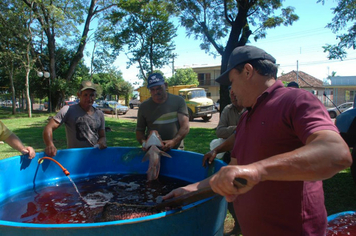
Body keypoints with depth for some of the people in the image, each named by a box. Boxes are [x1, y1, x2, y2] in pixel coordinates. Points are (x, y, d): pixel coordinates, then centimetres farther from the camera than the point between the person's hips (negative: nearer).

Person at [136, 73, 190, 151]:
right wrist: (143, 142, -9)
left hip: (176, 149, 0)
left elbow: (185, 127, -2)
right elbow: (139, 131, 14)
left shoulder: (178, 101, 4)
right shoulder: (144, 106, 9)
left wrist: (174, 141, -19)